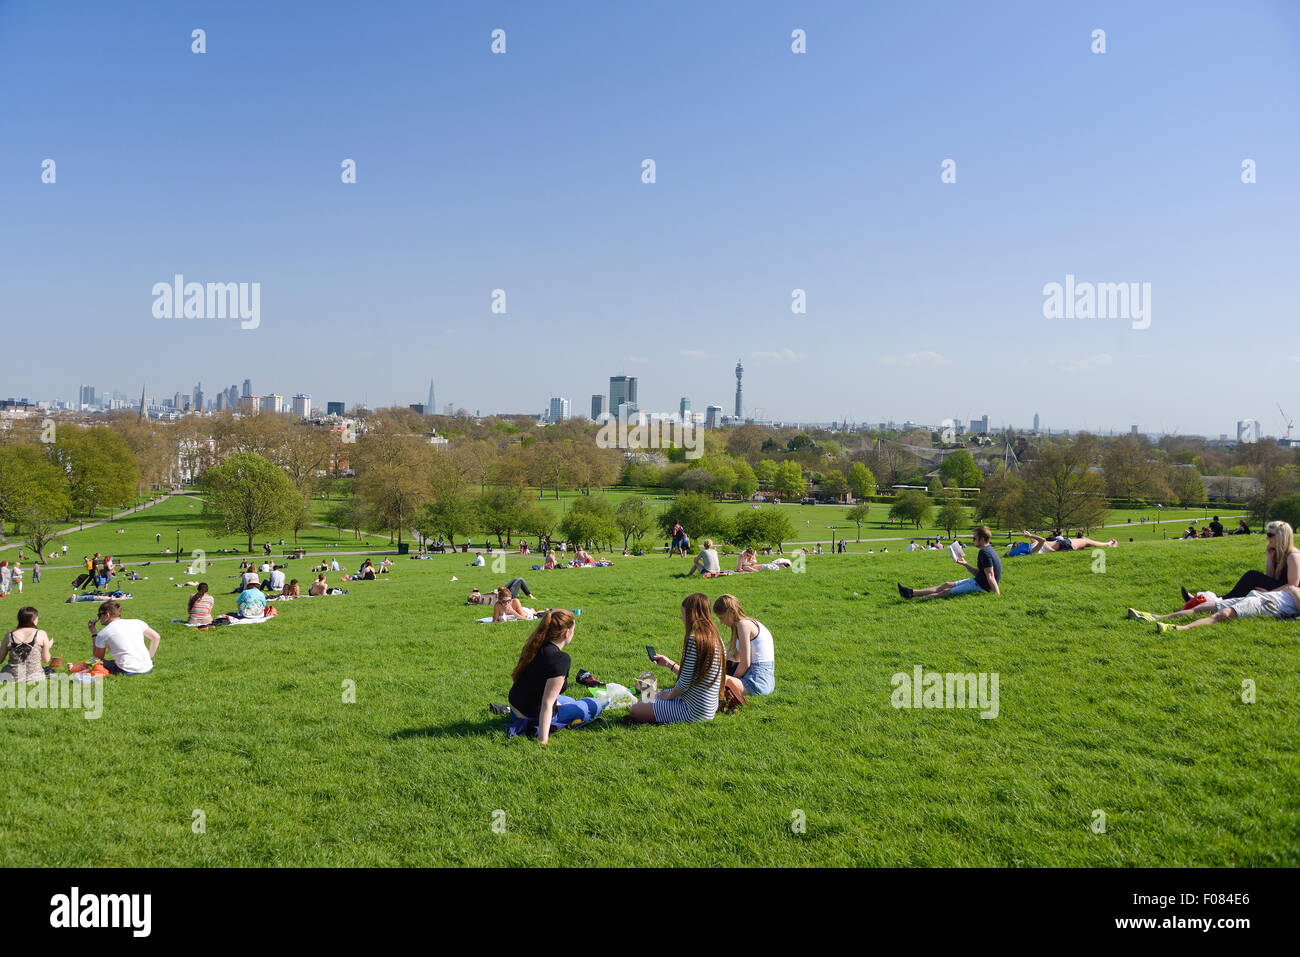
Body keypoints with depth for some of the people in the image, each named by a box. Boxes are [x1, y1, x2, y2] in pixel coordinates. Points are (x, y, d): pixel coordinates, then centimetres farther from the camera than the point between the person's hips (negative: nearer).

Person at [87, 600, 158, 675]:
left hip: (128, 672, -4)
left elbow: (98, 657, 17)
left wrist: (93, 633, 23)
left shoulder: (103, 633, 2)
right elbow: (156, 637, 9)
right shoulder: (136, 622, 10)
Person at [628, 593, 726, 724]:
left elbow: (685, 682, -20)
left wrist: (669, 695, -1)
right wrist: (669, 664, 19)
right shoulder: (716, 639, 4)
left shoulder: (693, 639, -23)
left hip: (694, 711, -10)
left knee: (636, 710, -3)